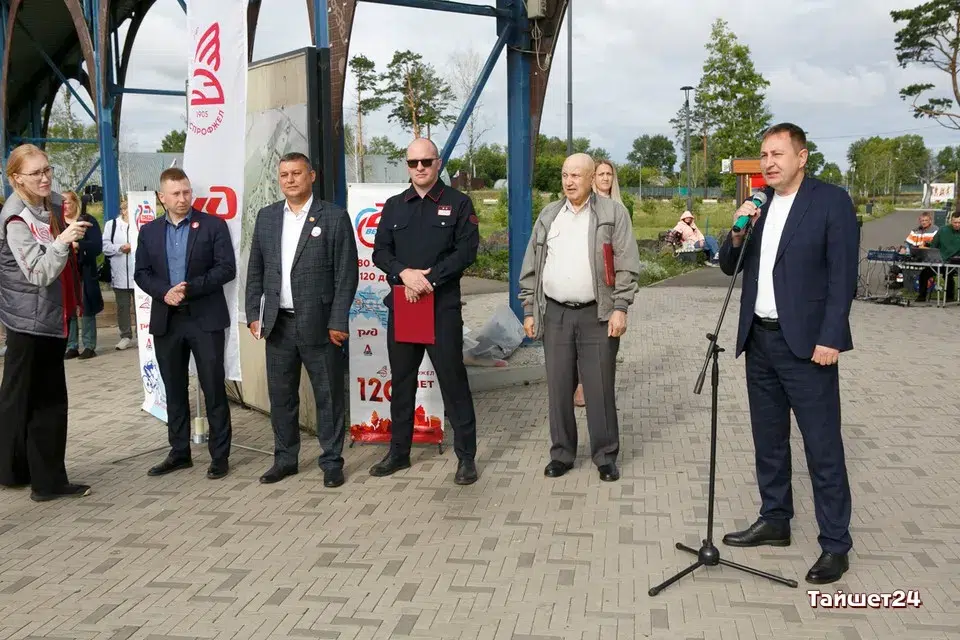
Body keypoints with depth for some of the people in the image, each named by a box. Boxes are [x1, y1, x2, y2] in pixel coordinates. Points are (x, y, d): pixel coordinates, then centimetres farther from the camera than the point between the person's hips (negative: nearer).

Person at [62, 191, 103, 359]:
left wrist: (78, 245, -21)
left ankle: (89, 346, 4)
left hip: (84, 273, -3)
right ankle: (72, 347, 9)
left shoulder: (88, 221, 1)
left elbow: (97, 246, -7)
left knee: (86, 310, -1)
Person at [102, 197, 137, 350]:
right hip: (120, 274, 2)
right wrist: (120, 248, -10)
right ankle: (126, 336, 17)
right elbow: (105, 246, 3)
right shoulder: (111, 225, 8)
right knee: (123, 306, 9)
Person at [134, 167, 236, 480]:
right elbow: (141, 273, 7)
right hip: (166, 320, 4)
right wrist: (164, 292, -12)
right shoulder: (149, 231, 10)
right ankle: (179, 452, 23)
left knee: (214, 390, 0)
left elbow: (226, 268, -8)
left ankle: (220, 455, 9)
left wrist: (190, 288, -16)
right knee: (174, 391, 11)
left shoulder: (213, 225, -1)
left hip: (205, 318, -4)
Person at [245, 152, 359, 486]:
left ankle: (332, 461, 16)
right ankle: (285, 459, 26)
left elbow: (347, 274, -7)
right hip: (278, 324, 4)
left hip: (319, 324, -4)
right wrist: (253, 314, 5)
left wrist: (338, 321, -12)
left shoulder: (335, 217, -4)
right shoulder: (266, 216, 10)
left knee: (328, 396, 4)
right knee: (281, 396, 12)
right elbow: (255, 270, 12)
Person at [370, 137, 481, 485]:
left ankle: (466, 455, 7)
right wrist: (405, 273, -14)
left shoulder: (459, 203, 2)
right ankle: (399, 451, 24)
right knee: (401, 380, 12)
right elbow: (380, 252, 6)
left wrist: (428, 279, -16)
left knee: (453, 378, -1)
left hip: (443, 304, -4)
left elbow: (466, 251, -8)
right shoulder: (393, 206, 12)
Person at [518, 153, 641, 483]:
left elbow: (627, 266, -4)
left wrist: (620, 308, -11)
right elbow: (530, 268, 12)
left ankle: (605, 456, 15)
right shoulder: (548, 215, 11)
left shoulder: (613, 213, 0)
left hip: (597, 315, -3)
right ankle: (561, 453, 21)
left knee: (600, 389, 2)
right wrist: (529, 310, 7)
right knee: (558, 388, 8)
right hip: (555, 315, 3)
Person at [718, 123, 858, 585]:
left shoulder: (831, 201, -6)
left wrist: (830, 339, -17)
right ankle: (774, 520, 29)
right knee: (768, 439, 15)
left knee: (823, 446, -2)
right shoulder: (758, 205, 11)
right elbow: (729, 267, 13)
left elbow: (843, 276, -10)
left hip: (805, 343, -6)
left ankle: (835, 545, 8)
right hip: (759, 339, 6)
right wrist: (737, 233, -7)